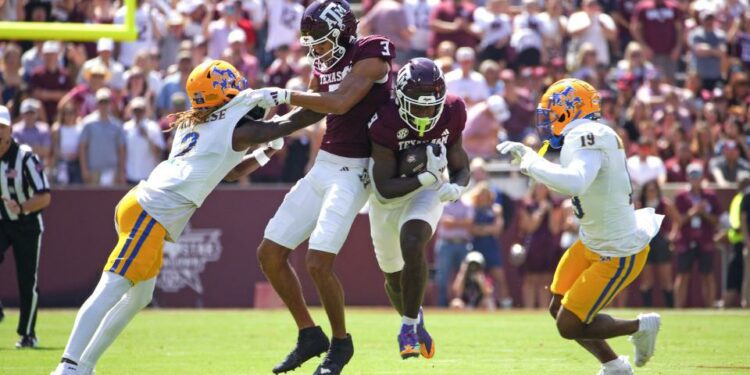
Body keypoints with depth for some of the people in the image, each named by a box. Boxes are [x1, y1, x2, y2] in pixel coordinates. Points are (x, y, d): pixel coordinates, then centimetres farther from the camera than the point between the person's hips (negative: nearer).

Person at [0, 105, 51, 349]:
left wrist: (21, 207, -36)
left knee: (28, 282, 0)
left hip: (27, 225, -3)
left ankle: (27, 334, 15)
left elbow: (45, 197, -22)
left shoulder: (24, 157, -20)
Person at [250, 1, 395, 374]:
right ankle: (309, 336, 20)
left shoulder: (370, 55, -13)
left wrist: (283, 95, -21)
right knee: (270, 254, 6)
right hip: (321, 167, 9)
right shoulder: (324, 63, 10)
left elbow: (339, 103, -26)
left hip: (352, 172, -8)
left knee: (318, 263, -16)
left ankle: (341, 343, 7)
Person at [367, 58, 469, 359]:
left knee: (412, 245, -30)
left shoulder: (451, 114, -20)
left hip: (427, 192, 0)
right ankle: (412, 318, 48)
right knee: (394, 273, 15)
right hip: (389, 198, 0)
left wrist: (455, 187, -29)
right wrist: (425, 177, -43)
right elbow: (385, 189, -30)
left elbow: (461, 168, -6)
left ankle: (410, 325, -16)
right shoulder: (386, 123, -31)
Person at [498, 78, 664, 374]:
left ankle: (641, 327, 16)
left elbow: (573, 183, -47)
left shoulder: (586, 138, -27)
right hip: (593, 243, 10)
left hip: (619, 255, -10)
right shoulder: (589, 137, 2)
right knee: (559, 309, 16)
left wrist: (533, 164, -33)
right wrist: (526, 154, 13)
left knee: (570, 326, -4)